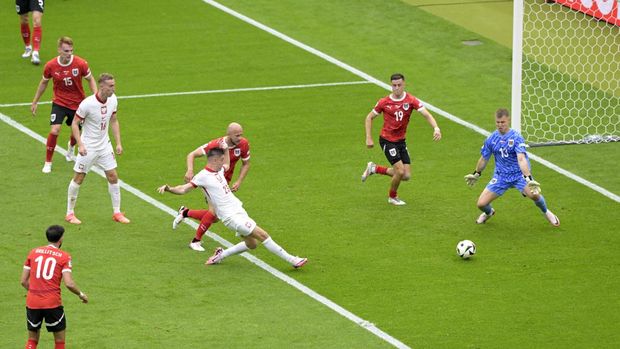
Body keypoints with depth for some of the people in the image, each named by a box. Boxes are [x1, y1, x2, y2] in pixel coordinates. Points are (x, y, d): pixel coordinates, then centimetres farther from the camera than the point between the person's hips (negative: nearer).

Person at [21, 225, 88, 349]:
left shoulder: (33, 252, 9)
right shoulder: (64, 256, -2)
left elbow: (24, 281, 9)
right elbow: (69, 283, -11)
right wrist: (81, 294, 6)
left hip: (32, 303, 3)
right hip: (53, 303, -3)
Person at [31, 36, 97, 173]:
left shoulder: (81, 63, -18)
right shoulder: (51, 66, -15)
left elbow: (90, 79, -1)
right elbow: (44, 83, 4)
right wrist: (35, 102, 10)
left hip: (78, 103, 1)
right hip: (59, 102, -1)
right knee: (54, 131, -18)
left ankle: (71, 147, 54)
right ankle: (48, 162, 0)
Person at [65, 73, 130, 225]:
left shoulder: (112, 100, -4)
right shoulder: (87, 104, -23)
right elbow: (75, 124, -14)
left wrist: (118, 143, 6)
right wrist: (80, 144, -22)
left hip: (104, 145, 5)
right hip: (88, 148, -5)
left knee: (113, 177, 3)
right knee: (78, 178, 2)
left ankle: (117, 212, 14)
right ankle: (70, 213, 15)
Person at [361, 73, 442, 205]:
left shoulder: (411, 100, -6)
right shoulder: (384, 102, -9)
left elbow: (426, 115, -14)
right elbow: (369, 117, 3)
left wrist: (436, 128, -33)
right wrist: (368, 138, -4)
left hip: (401, 141, 4)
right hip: (387, 140, -4)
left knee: (406, 176, 3)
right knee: (400, 171, -13)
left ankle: (374, 168, 22)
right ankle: (392, 197, 15)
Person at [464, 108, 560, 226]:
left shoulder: (516, 137, -16)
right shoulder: (491, 139, -2)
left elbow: (521, 159, -29)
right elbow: (484, 159, 15)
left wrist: (528, 178, -41)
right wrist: (476, 174, 27)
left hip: (519, 173, -4)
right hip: (500, 176, 4)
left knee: (534, 194, -31)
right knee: (481, 204, -6)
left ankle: (546, 212, 4)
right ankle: (489, 212, 35)